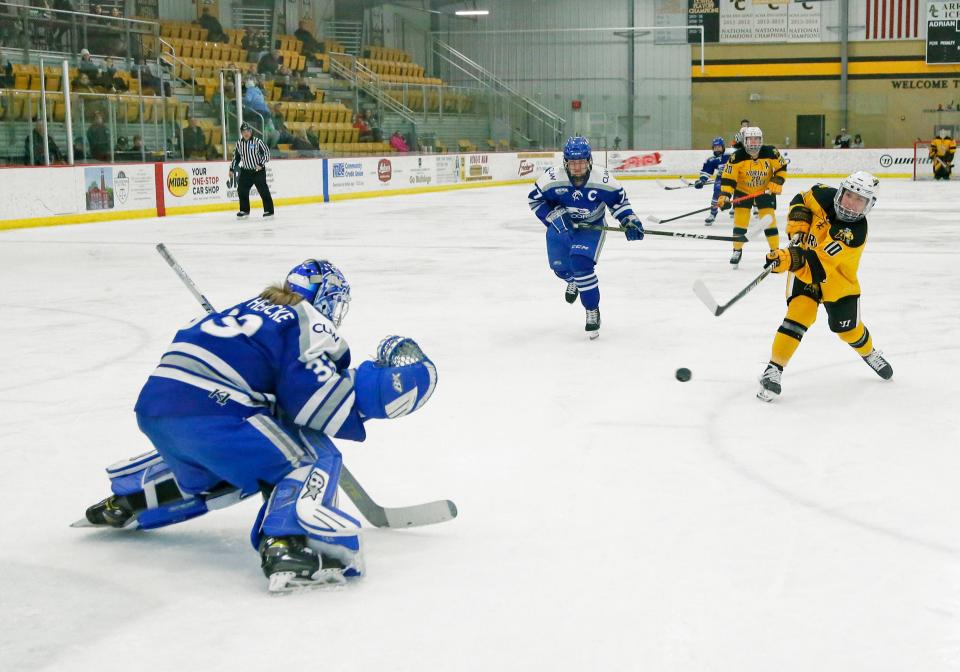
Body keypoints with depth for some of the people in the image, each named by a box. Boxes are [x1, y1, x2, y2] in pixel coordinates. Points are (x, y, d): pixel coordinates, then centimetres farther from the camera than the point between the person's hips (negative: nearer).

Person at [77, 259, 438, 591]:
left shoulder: (252, 309, 27)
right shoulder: (308, 322, 2)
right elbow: (310, 394, -12)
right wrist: (385, 380, -3)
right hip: (206, 416, -9)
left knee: (224, 472, 35)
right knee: (312, 456, -2)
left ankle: (125, 501, 41)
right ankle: (284, 544, -28)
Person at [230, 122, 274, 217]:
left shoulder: (257, 141, -11)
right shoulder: (239, 143, 5)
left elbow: (267, 153, -10)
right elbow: (236, 157, 16)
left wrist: (261, 164, -20)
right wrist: (232, 169, 14)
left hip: (259, 170, -5)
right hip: (246, 171, 5)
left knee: (263, 190, -7)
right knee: (242, 190, 3)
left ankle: (269, 210, -1)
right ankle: (244, 210, 17)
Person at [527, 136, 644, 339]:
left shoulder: (602, 178, -24)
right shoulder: (552, 177, -26)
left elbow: (618, 199, -7)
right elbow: (535, 199, -12)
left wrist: (629, 221, -17)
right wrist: (554, 215, -26)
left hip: (591, 226, -2)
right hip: (561, 227, 3)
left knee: (581, 264, -23)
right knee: (561, 268, 15)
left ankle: (592, 311, -5)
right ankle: (574, 281, 57)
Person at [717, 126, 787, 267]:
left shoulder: (770, 152, -19)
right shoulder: (737, 157, -23)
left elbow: (782, 167, -3)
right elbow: (728, 177, -22)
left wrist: (777, 182, -15)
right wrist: (725, 196, -32)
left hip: (765, 191, 0)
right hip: (743, 191, 0)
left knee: (769, 220, -8)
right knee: (740, 221, -5)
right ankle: (737, 251, 15)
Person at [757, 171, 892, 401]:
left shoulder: (855, 232, -33)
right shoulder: (825, 196, -21)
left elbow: (818, 265, -43)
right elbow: (801, 201, 2)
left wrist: (791, 259, -58)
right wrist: (798, 225, -15)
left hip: (838, 279, -2)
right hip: (803, 265, 2)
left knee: (847, 328, 12)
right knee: (799, 314, -20)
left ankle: (868, 353, 47)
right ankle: (774, 369, -17)